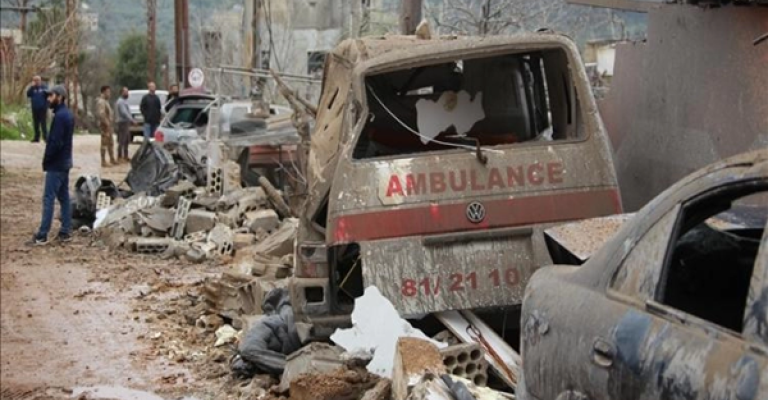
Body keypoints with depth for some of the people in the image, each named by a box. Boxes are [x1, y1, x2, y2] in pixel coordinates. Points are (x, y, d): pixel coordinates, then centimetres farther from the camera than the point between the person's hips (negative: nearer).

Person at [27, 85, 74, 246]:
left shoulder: (59, 116, -19)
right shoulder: (68, 114, 12)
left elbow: (55, 142, -23)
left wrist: (46, 160, -10)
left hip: (56, 164, -10)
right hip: (64, 162, 10)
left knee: (48, 198, -8)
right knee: (64, 197, 11)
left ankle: (42, 236, -8)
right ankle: (66, 232, 14)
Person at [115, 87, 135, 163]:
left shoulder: (124, 101, 19)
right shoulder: (120, 101, -14)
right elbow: (124, 113, -22)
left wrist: (131, 120, 16)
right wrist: (132, 120, -23)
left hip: (126, 123, 10)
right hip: (123, 123, -10)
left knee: (127, 141, 13)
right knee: (121, 141, -9)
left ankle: (125, 156, 18)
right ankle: (120, 157, -8)